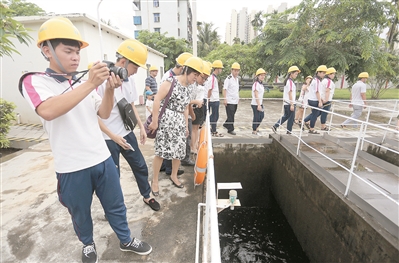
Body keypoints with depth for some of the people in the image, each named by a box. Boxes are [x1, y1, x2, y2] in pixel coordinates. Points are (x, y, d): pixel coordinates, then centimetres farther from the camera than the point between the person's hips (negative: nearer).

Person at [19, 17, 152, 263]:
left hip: (103, 159, 4)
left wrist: (109, 88, -13)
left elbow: (104, 113, 4)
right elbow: (48, 111, -26)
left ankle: (126, 240, 39)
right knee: (81, 213, 19)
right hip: (72, 167, -3)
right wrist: (91, 84, -30)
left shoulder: (83, 83, 8)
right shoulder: (34, 81, -5)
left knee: (116, 205, 17)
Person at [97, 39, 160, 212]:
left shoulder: (129, 79, -1)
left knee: (140, 166, 15)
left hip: (127, 134, 6)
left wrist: (141, 126, 7)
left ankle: (147, 196, 38)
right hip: (108, 139, -6)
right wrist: (113, 136, -19)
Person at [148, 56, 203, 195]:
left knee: (179, 150, 10)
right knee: (161, 151, -2)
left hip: (180, 122, 7)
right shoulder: (170, 82, -10)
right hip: (166, 120, -7)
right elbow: (157, 100, -13)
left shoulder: (188, 88, 12)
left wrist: (186, 125, 20)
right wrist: (154, 121, -14)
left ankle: (174, 176, 32)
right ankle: (155, 180, 17)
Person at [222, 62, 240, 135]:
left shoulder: (237, 79, 14)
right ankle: (230, 129, 6)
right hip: (229, 101, -8)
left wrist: (238, 98, 20)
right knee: (230, 116, -4)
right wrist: (225, 99, -22)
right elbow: (224, 89, -15)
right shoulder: (228, 79, -10)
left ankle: (226, 124, 34)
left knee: (232, 115, 15)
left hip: (235, 101, 8)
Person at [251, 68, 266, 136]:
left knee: (262, 116, 15)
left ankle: (256, 128, 30)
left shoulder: (261, 84, 14)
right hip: (255, 104, -9)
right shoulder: (256, 84, -15)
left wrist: (260, 104, 17)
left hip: (260, 103, 9)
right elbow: (256, 95, -21)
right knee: (256, 117, -1)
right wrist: (258, 105, -24)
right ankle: (254, 131, 13)